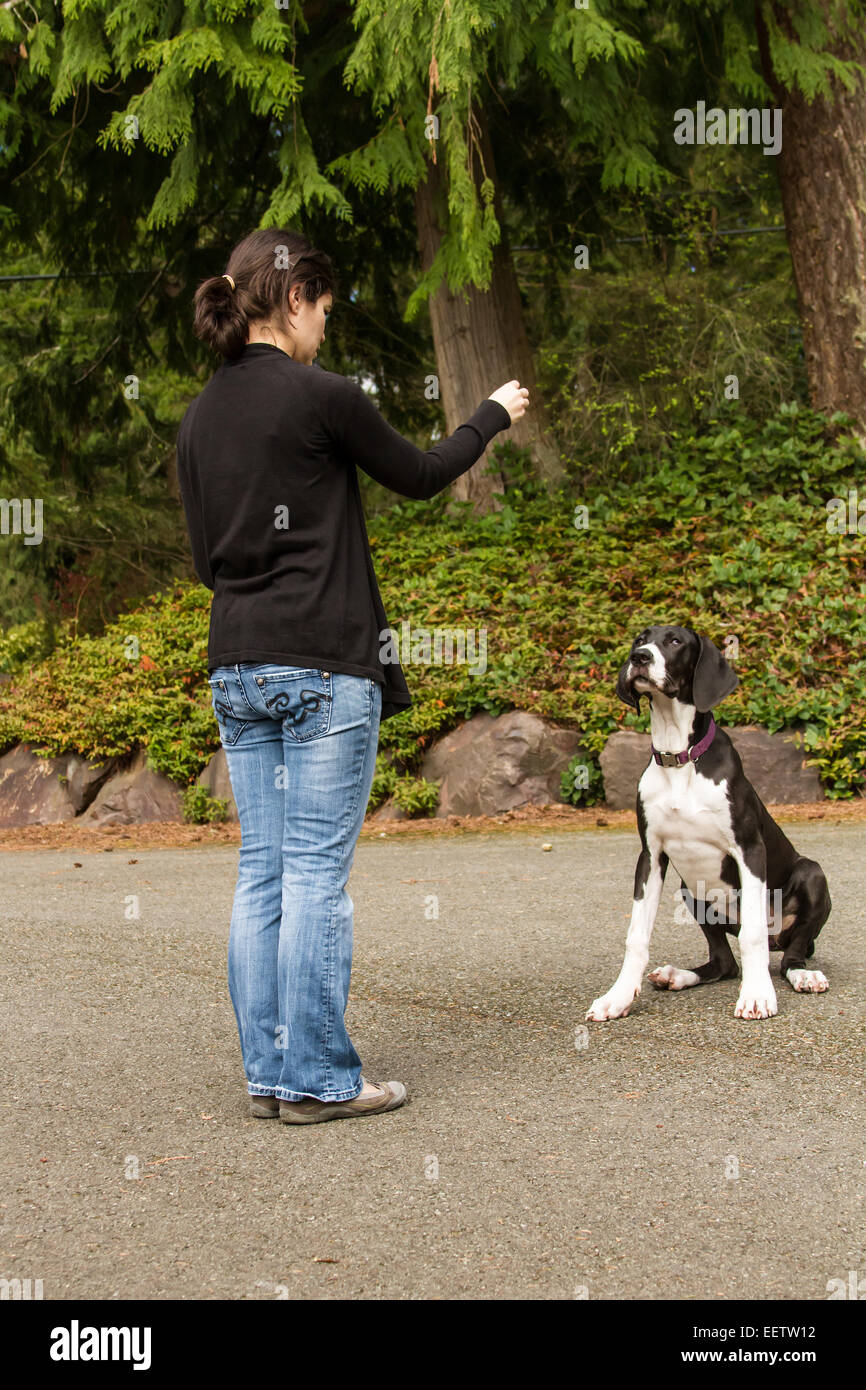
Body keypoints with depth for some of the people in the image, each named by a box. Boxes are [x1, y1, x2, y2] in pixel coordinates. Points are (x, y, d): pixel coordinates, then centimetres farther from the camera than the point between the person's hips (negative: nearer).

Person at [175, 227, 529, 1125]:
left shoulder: (199, 416, 11)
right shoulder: (320, 395, -10)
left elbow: (205, 556, 15)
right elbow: (419, 476, 4)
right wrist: (494, 414, 20)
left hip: (236, 670, 7)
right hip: (324, 666, -7)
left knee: (261, 872, 10)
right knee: (316, 873, -2)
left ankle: (268, 1072, 15)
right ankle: (317, 1080, 4)